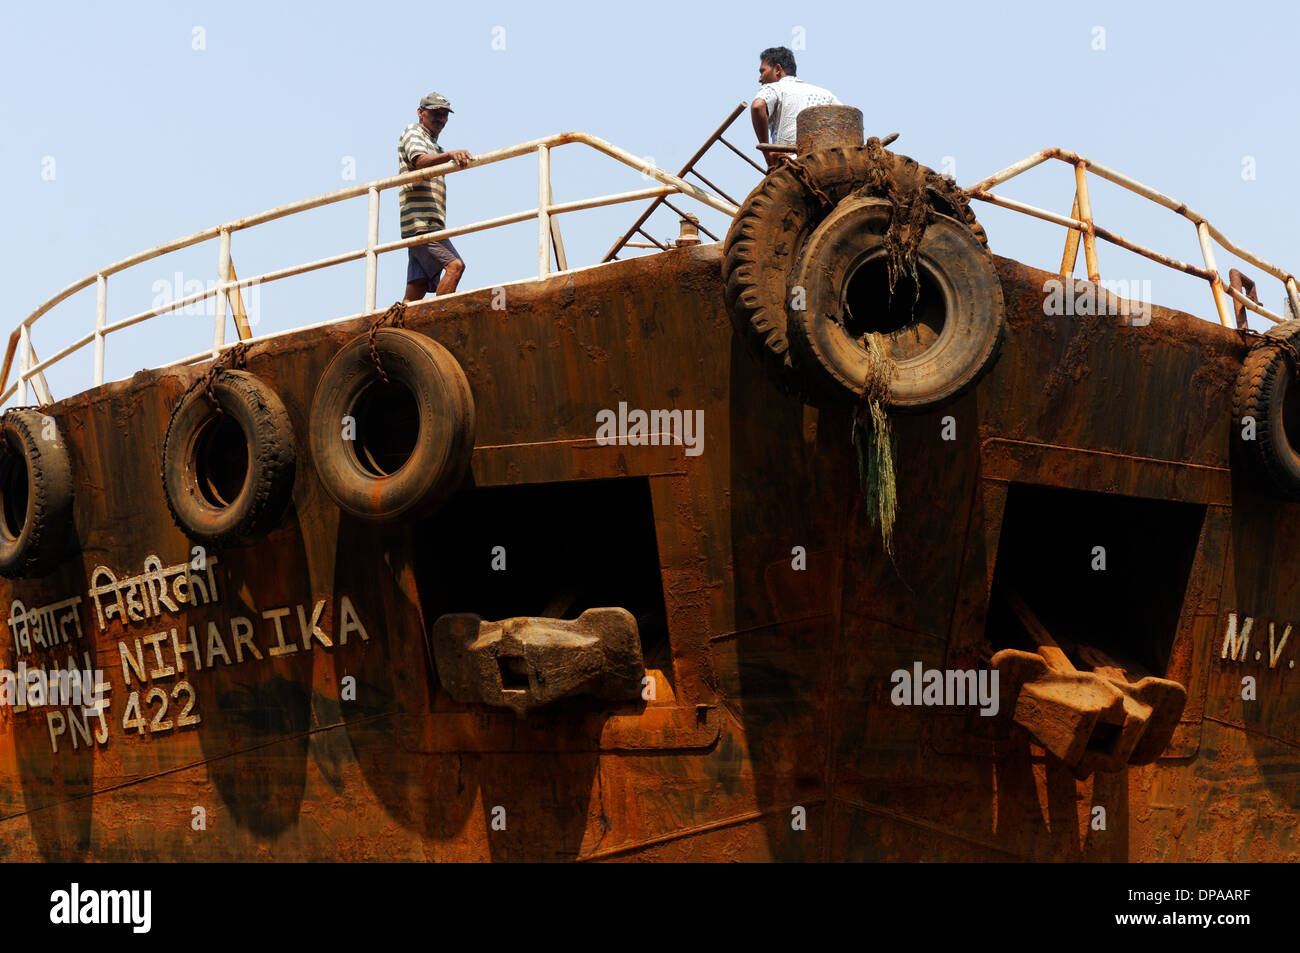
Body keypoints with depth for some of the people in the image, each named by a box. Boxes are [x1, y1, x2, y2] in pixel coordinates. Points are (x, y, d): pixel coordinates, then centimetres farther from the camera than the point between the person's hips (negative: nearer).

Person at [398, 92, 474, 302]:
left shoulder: (435, 146, 31)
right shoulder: (413, 133, 3)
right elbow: (420, 160, -19)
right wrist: (450, 155, -37)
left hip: (431, 224, 9)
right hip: (420, 222, -9)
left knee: (417, 288, -1)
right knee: (455, 265, -22)